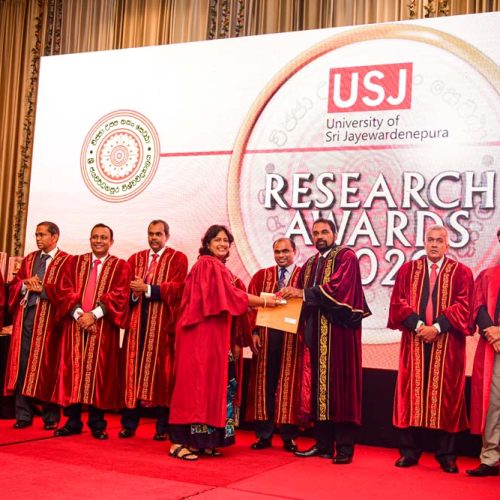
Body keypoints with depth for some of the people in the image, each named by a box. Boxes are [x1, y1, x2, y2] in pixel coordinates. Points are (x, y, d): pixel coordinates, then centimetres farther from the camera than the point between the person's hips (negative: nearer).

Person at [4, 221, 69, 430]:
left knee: (46, 366, -3)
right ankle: (23, 415, 11)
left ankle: (51, 417, 6)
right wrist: (25, 285, -6)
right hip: (25, 315, 5)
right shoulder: (29, 259, 18)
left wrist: (42, 288, -14)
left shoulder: (66, 262, -1)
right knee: (22, 365, 4)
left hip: (48, 317, -5)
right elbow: (14, 284, 15)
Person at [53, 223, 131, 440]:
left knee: (99, 372, -1)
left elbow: (119, 296, -6)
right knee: (73, 370, 2)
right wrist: (78, 313, -13)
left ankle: (97, 422, 7)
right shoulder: (74, 262, 13)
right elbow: (66, 290, 3)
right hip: (75, 323, 2)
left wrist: (94, 314, -17)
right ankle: (73, 421, 9)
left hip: (103, 327, -2)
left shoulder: (121, 267, 5)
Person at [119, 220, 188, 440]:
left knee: (161, 373, -2)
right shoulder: (135, 259, 18)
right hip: (137, 322, 3)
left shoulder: (178, 259, 5)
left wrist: (147, 289, -15)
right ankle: (129, 424, 9)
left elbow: (176, 287, -9)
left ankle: (162, 428, 6)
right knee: (133, 371, 1)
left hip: (163, 324, -3)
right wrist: (134, 293, -13)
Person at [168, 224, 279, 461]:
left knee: (211, 385, 7)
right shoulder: (207, 264, -8)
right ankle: (178, 442, -4)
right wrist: (265, 301, -11)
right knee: (194, 383, -8)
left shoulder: (222, 270, 20)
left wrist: (235, 341, 14)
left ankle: (199, 440, 12)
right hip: (199, 335, -9)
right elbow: (232, 296, -15)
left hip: (215, 338, 9)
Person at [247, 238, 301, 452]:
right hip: (265, 336, 2)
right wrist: (254, 331, -4)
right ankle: (264, 435, 13)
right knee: (264, 384, 5)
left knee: (288, 385, 2)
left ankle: (289, 436, 11)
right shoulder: (261, 276, 12)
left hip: (291, 337, -2)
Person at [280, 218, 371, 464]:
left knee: (339, 385, -6)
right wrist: (292, 295, -3)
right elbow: (303, 299, 19)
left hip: (339, 332, -6)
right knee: (318, 386, 5)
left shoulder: (346, 257, -1)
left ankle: (344, 447, 0)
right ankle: (323, 444, 13)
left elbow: (338, 288, -16)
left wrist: (303, 292, -17)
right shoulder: (309, 265, 21)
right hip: (314, 334, 6)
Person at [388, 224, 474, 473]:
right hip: (414, 341, 1)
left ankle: (446, 455, 10)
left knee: (445, 396, 2)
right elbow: (398, 302, 2)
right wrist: (417, 325, -12)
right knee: (412, 394, 2)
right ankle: (409, 452, 9)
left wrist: (437, 327, -14)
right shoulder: (408, 270, 11)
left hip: (447, 344, -1)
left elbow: (463, 306, -3)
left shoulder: (461, 273, 7)